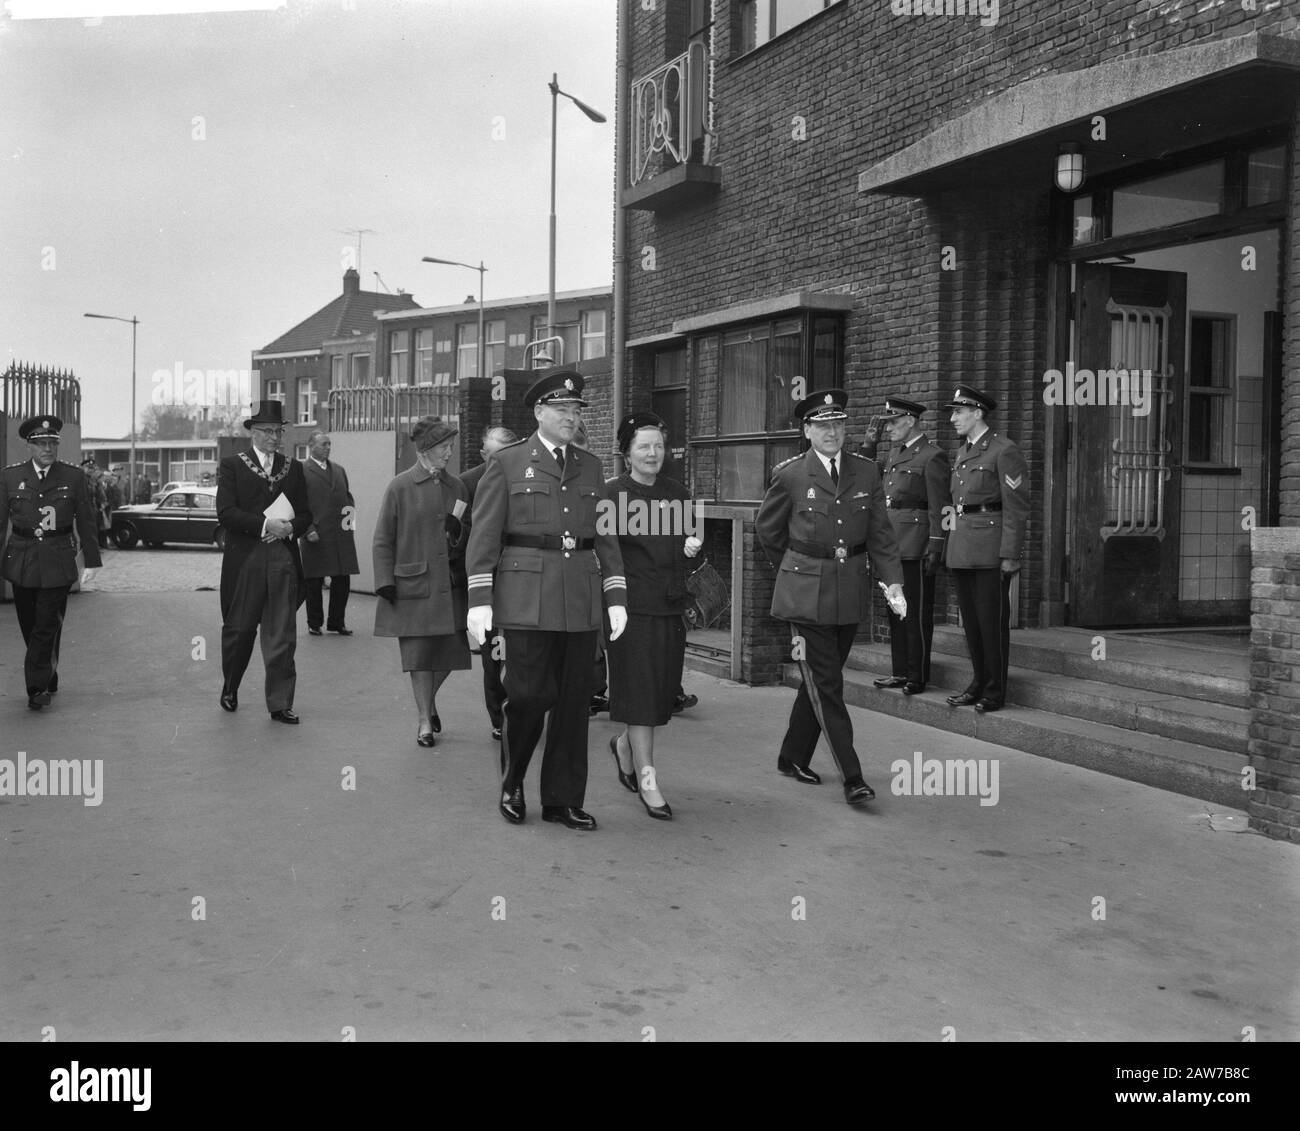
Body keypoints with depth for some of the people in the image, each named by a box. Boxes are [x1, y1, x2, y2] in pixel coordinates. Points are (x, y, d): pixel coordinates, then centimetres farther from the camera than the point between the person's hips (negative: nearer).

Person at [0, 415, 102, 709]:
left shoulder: (73, 477, 1)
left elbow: (86, 522, 4)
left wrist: (91, 562, 1)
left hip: (57, 562, -2)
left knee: (47, 626, -6)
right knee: (30, 627, 9)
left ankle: (38, 687, 0)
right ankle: (48, 682, 24)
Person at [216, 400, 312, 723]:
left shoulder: (293, 468, 14)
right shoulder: (232, 465, 4)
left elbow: (305, 514, 13)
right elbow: (226, 513, -7)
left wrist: (289, 528, -8)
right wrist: (265, 524, -17)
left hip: (284, 558, 2)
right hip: (245, 559, -2)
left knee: (282, 635, 0)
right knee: (239, 628, 7)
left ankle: (280, 704, 4)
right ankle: (229, 688, 30)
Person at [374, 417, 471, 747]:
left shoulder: (456, 486, 9)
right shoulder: (400, 487, -3)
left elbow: (470, 538, 17)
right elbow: (383, 541, -1)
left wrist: (459, 530, -6)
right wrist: (385, 583, -8)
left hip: (449, 583, 4)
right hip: (413, 584, -4)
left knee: (451, 649, 5)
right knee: (419, 652, 0)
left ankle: (430, 699, 33)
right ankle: (424, 720, 14)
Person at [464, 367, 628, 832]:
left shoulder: (590, 467, 15)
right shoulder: (507, 463, 4)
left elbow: (605, 535, 14)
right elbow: (484, 533, 0)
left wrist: (616, 597, 5)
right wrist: (479, 601, -8)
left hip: (581, 600, 4)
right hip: (527, 598, -4)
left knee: (574, 702, 6)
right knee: (529, 695, -5)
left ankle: (563, 800, 17)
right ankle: (512, 785, 20)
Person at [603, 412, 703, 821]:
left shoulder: (677, 492, 11)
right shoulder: (613, 493, -4)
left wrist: (691, 546, -1)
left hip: (671, 607, 5)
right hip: (632, 605, -5)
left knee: (663, 691, 11)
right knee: (639, 691, -4)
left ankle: (624, 745, 38)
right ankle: (648, 782, 1)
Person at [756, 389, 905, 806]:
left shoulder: (866, 472, 5)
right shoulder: (790, 475, -5)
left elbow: (881, 534, 5)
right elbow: (766, 529, 8)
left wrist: (893, 582, -8)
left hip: (851, 594, 4)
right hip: (806, 595, -4)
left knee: (821, 680, 13)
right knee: (827, 686, -6)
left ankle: (793, 757, 30)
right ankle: (852, 778, -3)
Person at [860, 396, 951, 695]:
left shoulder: (932, 455, -9)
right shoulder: (896, 453, 16)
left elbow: (939, 507, -13)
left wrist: (935, 549, -16)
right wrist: (871, 439, 15)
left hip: (916, 546, -8)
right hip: (893, 544, 8)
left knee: (917, 613, 0)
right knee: (896, 611, 13)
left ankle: (917, 677, 7)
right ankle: (899, 672, 22)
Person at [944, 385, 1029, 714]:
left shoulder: (1004, 452, -8)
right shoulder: (961, 454, 17)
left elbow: (1016, 508, -12)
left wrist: (1009, 555, -16)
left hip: (991, 551, -8)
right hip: (961, 548, 8)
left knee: (992, 622, -2)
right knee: (970, 621, 12)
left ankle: (995, 693, 6)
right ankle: (978, 684, 22)